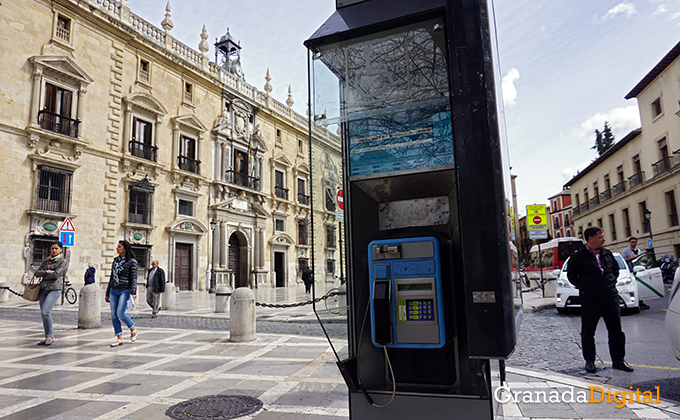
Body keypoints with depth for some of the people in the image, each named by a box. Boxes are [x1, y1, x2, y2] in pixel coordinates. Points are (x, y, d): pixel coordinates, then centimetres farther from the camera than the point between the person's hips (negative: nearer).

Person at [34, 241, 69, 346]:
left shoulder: (64, 261, 0)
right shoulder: (46, 260, 17)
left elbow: (56, 274, -12)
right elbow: (37, 273, 8)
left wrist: (44, 276, 1)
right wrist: (47, 272, -9)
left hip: (55, 289, -6)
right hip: (44, 288, 6)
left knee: (45, 312, -17)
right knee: (43, 313, 6)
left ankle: (49, 336, -4)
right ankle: (48, 337, 15)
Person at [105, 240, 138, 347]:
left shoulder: (131, 261, -3)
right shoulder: (115, 260, 15)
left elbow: (133, 278, -9)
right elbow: (111, 277, 19)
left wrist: (133, 292, -20)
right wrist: (107, 293, 19)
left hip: (125, 290, -6)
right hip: (114, 291, 6)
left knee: (120, 313, -15)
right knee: (113, 315, 1)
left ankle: (133, 328, 11)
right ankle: (119, 339, 7)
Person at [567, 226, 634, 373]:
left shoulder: (607, 254, 9)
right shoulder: (579, 256, -5)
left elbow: (615, 269, 23)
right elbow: (571, 275, 2)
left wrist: (611, 283, 12)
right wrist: (583, 287, -1)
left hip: (610, 296, 4)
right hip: (590, 299, -4)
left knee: (616, 330, 8)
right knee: (588, 331, 4)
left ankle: (618, 360, 22)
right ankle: (589, 361, 15)